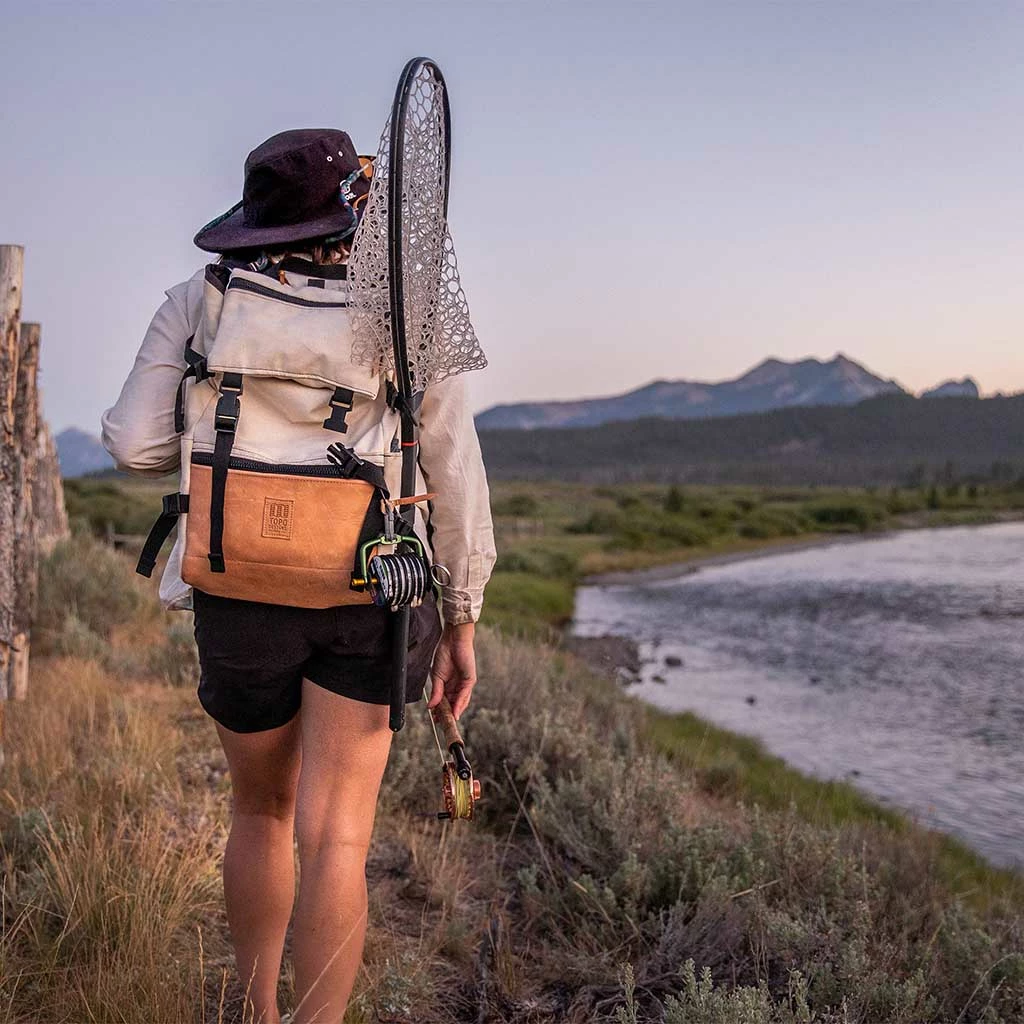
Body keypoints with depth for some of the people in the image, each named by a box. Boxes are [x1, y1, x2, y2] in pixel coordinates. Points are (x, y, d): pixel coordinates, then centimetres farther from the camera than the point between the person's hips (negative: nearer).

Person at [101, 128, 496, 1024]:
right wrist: (462, 622, 6)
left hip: (243, 593, 2)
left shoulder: (201, 301, -1)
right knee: (337, 838, 0)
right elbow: (456, 485, -3)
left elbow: (135, 445, -4)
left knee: (262, 811, 22)